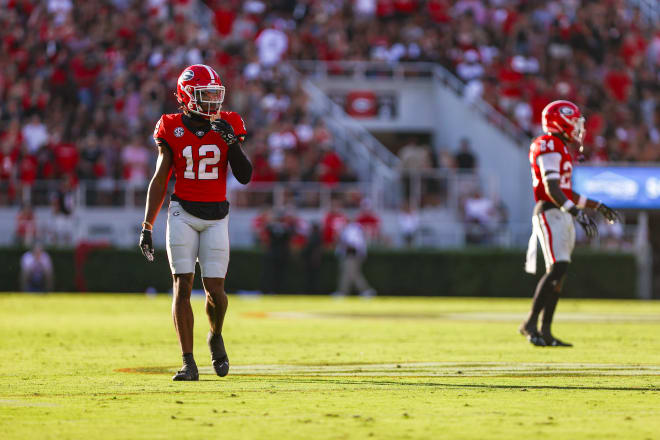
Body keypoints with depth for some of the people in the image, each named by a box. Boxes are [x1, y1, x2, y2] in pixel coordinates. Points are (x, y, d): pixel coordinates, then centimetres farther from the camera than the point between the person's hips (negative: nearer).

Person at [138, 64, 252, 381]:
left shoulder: (227, 127, 2)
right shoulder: (173, 129, 1)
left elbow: (245, 176, -3)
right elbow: (159, 180, 5)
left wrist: (231, 142, -17)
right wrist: (147, 227, 1)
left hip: (216, 217, 1)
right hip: (183, 214, -1)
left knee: (215, 289, -4)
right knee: (182, 286, -8)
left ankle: (216, 336, 29)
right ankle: (188, 363, -4)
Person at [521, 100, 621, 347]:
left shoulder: (561, 149, 20)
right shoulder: (549, 147, -12)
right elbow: (551, 189, -22)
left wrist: (598, 207, 27)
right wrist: (577, 213, -29)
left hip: (561, 216, 10)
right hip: (550, 213, -10)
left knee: (558, 274, 8)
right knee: (558, 268, -19)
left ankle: (545, 332, 10)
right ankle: (530, 324, -16)